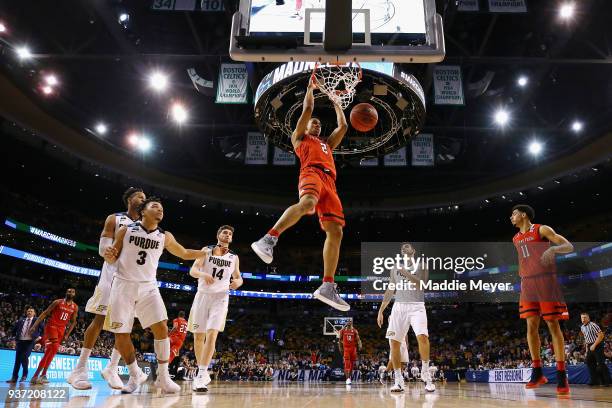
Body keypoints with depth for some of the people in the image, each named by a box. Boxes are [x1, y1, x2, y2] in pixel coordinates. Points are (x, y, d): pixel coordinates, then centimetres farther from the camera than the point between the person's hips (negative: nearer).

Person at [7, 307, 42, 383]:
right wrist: (15, 338, 13)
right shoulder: (21, 320, 13)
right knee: (17, 359, 3)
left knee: (24, 357, -15)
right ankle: (14, 377, 9)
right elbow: (14, 329, 22)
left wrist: (40, 336, -6)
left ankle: (24, 374, 5)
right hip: (20, 341, 4)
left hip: (30, 342, -4)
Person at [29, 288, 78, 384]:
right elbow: (45, 313, -5)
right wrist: (34, 326, -12)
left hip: (61, 330, 5)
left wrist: (67, 334, 4)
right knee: (54, 348, -22)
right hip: (51, 326, -5)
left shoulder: (75, 307, 6)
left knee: (52, 351, 4)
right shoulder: (58, 302, -4)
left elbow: (73, 322, 12)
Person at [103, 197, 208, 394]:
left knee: (162, 328, -13)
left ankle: (162, 377, -1)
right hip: (124, 285, -1)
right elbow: (113, 258, 4)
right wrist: (109, 256, -19)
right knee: (121, 334, -2)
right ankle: (135, 374, 19)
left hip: (148, 287, 2)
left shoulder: (164, 237, 5)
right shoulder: (126, 230, -1)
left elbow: (185, 254, 16)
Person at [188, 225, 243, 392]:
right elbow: (193, 270, -6)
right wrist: (203, 274, -28)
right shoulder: (207, 250, 3)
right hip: (203, 295, 0)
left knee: (212, 335, -16)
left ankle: (202, 375, -16)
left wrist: (238, 281, -7)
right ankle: (202, 372, 22)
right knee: (198, 336, 6)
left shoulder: (234, 257, 9)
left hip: (220, 297, 0)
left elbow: (238, 276, 18)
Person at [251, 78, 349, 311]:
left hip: (329, 182, 6)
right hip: (312, 173, -5)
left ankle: (327, 287, -17)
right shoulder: (299, 137, 27)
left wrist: (336, 104, 53)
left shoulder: (327, 143, 43)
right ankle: (269, 240, -46)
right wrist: (311, 87, 35)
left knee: (335, 232, -12)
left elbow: (343, 126, 42)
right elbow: (307, 109, 22)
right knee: (307, 203, -42)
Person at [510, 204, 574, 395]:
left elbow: (569, 246, -9)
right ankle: (537, 372, 6)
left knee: (553, 325, -5)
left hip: (546, 281, -5)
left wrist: (553, 249, -29)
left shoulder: (542, 229, -3)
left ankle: (561, 374, -1)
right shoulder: (516, 239, 15)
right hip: (527, 283, 6)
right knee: (531, 326, 0)